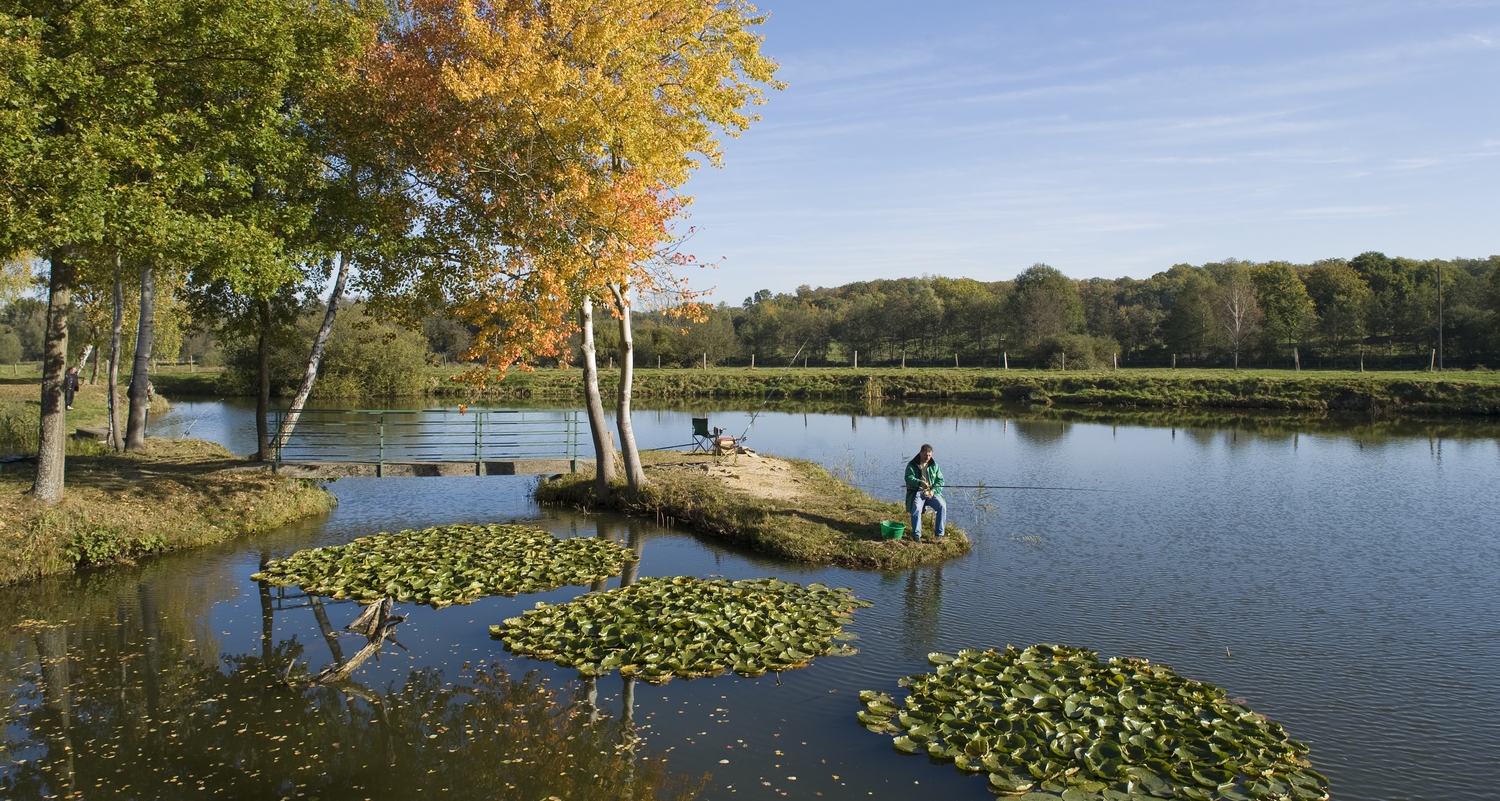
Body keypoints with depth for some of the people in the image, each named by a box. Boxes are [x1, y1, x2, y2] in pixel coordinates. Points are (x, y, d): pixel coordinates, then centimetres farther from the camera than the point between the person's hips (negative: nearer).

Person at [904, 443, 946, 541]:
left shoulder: (934, 465, 11)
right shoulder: (912, 465, 1)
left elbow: (940, 480, 7)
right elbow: (909, 478, -14)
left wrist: (933, 490, -12)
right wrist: (920, 483, -34)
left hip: (932, 493, 3)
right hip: (917, 492, -3)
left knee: (942, 506, -25)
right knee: (916, 508, -33)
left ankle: (940, 533, -16)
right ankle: (916, 534, -23)